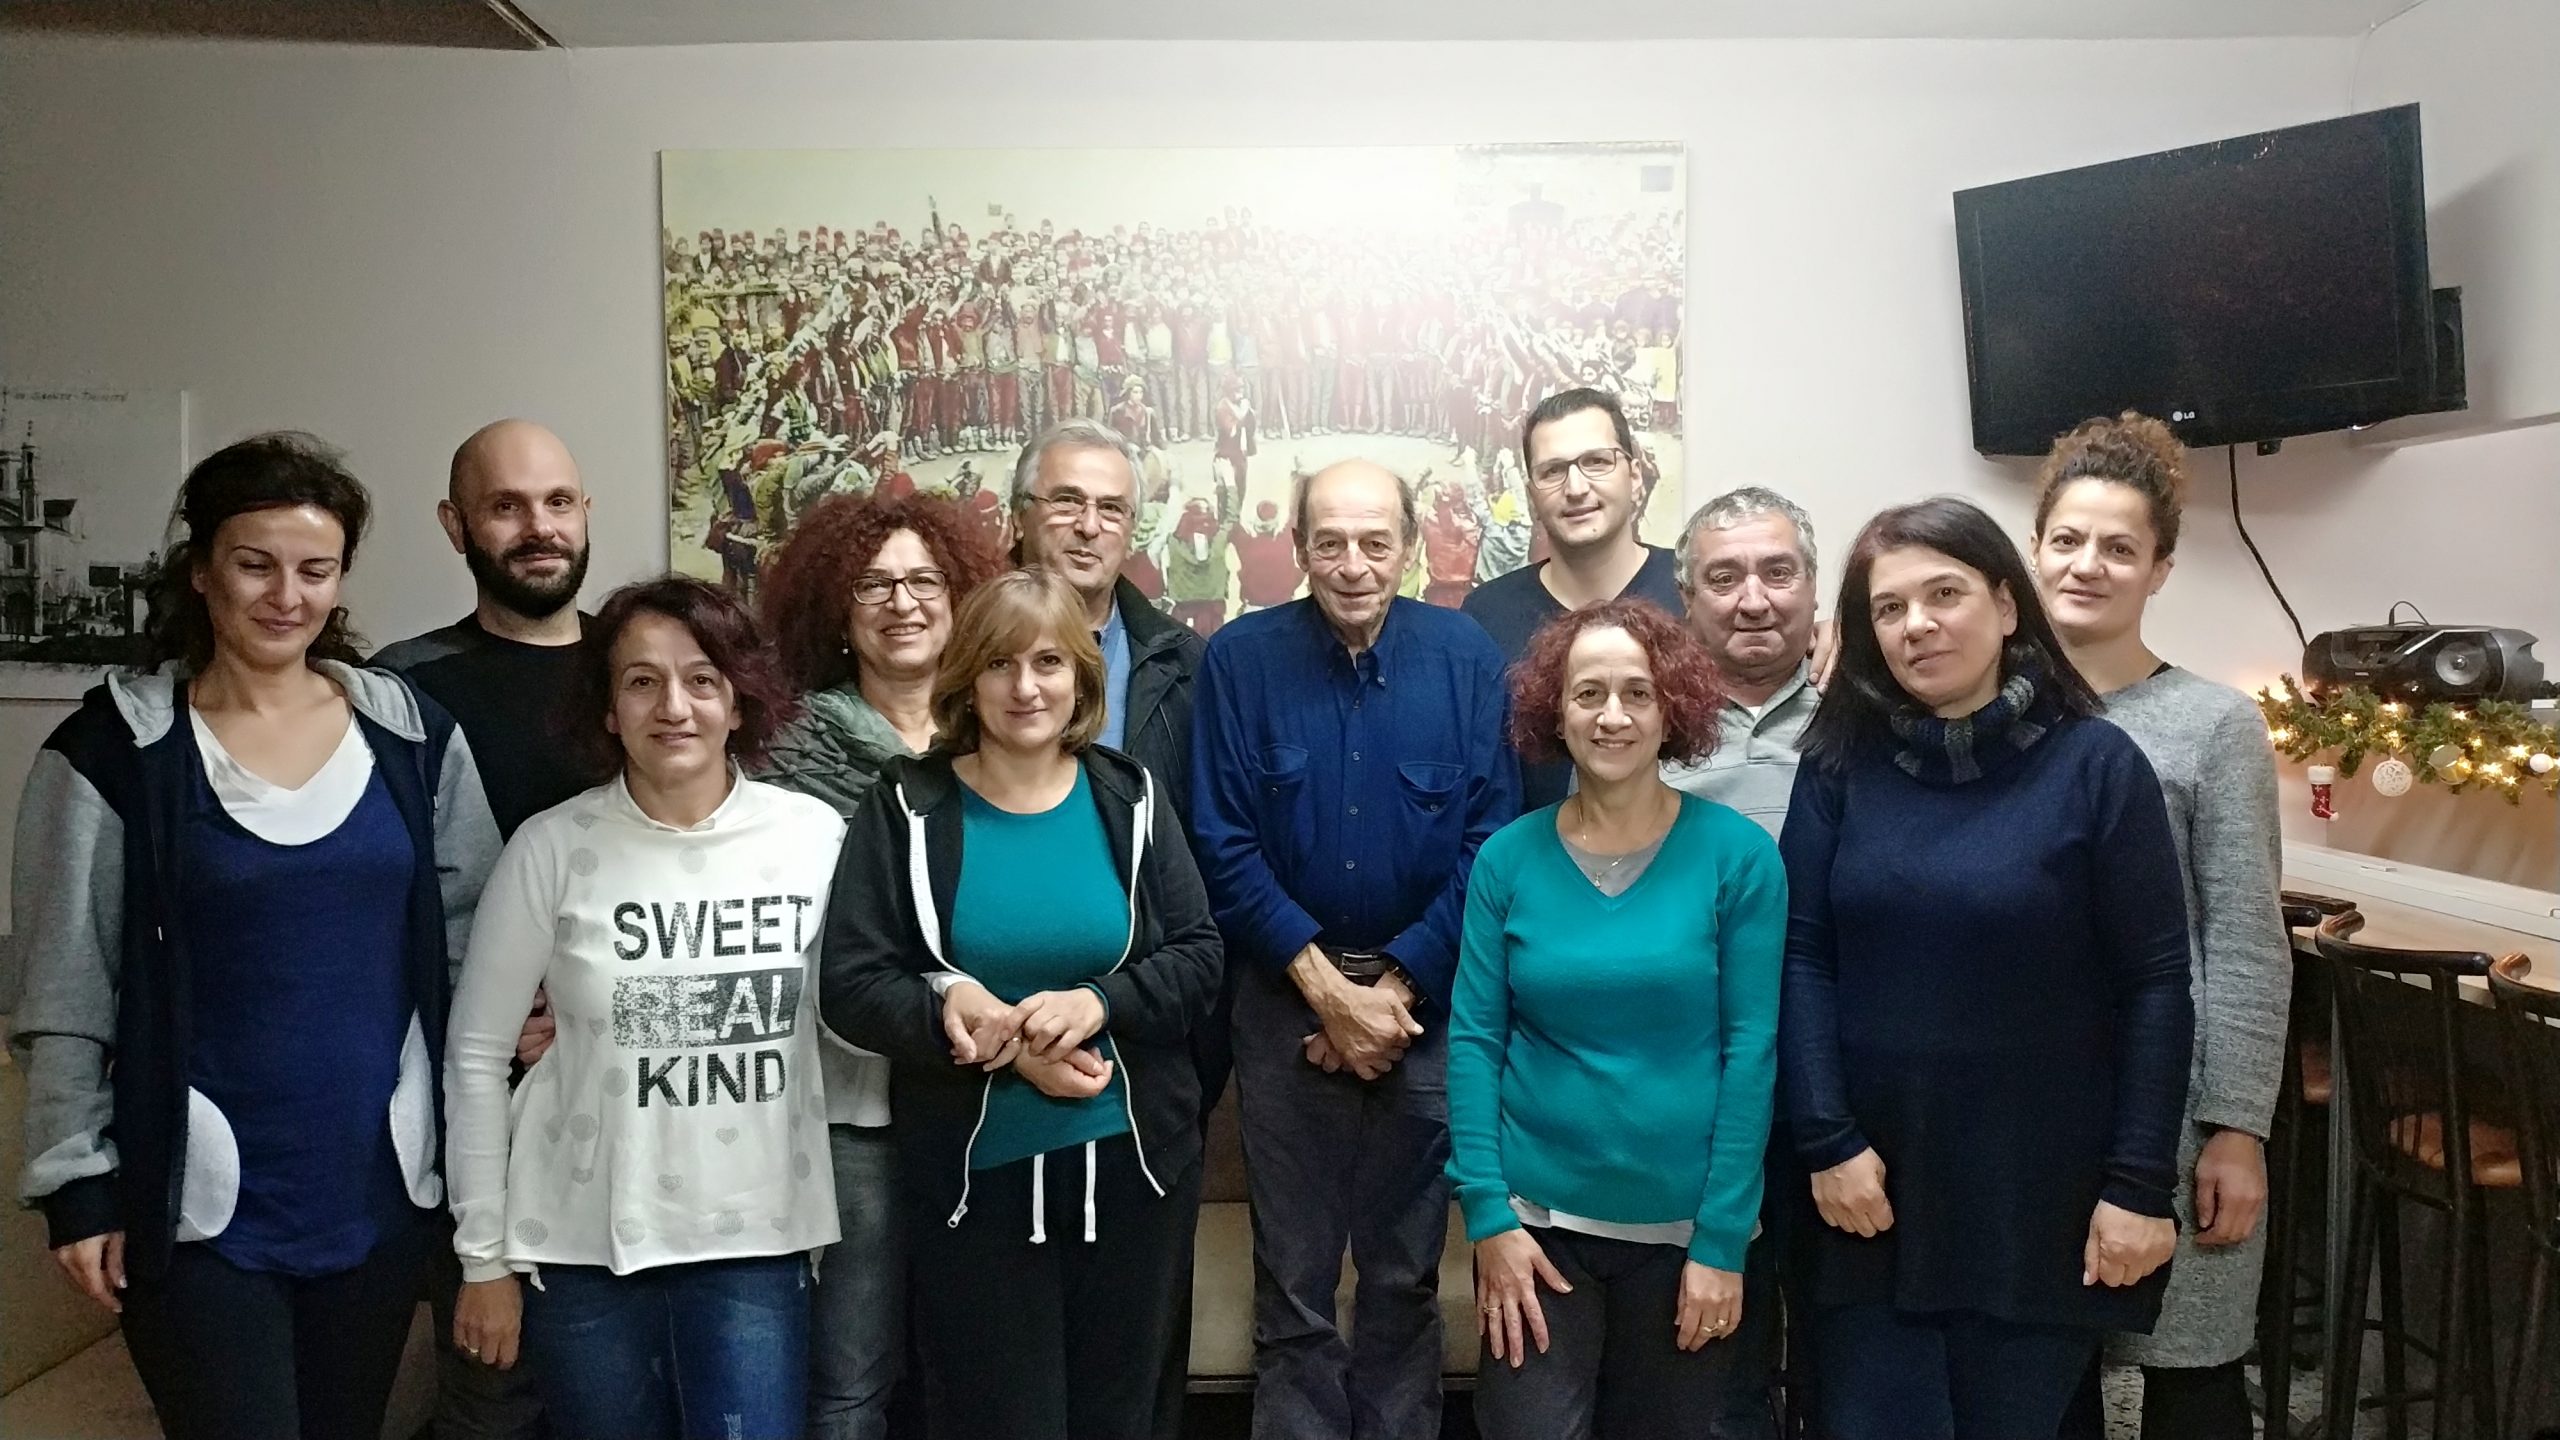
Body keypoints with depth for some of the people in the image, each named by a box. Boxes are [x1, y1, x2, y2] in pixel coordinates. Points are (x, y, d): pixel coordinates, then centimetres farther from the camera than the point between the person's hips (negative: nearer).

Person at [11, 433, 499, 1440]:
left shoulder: (412, 732, 3)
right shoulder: (116, 747, -5)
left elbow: (472, 933, 10)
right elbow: (64, 994, -3)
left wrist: (514, 1027, -4)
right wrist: (78, 1184, -5)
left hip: (379, 1189, 3)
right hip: (197, 1202, -3)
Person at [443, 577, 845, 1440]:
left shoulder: (816, 837, -5)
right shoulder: (553, 848, -8)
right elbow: (476, 1054, -1)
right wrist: (484, 1256, 1)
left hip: (755, 1243, 0)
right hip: (582, 1244, 0)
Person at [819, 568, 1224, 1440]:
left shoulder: (1129, 798, 2)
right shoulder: (908, 807, -4)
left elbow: (1198, 957, -1)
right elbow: (852, 986, -10)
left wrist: (1099, 1004, -21)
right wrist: (1002, 1050, -21)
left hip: (1131, 1164, 2)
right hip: (976, 1174, -2)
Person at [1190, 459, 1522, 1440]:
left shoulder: (1466, 656, -3)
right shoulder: (1241, 658, -5)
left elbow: (1492, 840, -5)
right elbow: (1224, 846, -7)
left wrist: (1395, 989, -10)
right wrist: (1329, 990, -12)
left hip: (1428, 1001, 1)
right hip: (1285, 1000, 0)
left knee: (1407, 1272, 12)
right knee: (1293, 1277, 8)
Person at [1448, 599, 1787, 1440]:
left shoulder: (1736, 854, -6)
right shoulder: (1509, 857, -3)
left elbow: (1750, 1050, -8)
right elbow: (1473, 1038, -3)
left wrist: (1723, 1240, -9)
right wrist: (1487, 1213, -9)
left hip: (1684, 1225, 0)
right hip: (1537, 1217, 0)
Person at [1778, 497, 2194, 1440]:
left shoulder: (2096, 766, -4)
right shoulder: (1841, 762, 1)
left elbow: (2154, 985, -5)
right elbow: (1802, 956, -2)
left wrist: (2139, 1185, -8)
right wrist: (1827, 1141, -10)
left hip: (2040, 1193, -1)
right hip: (1873, 1183, 1)